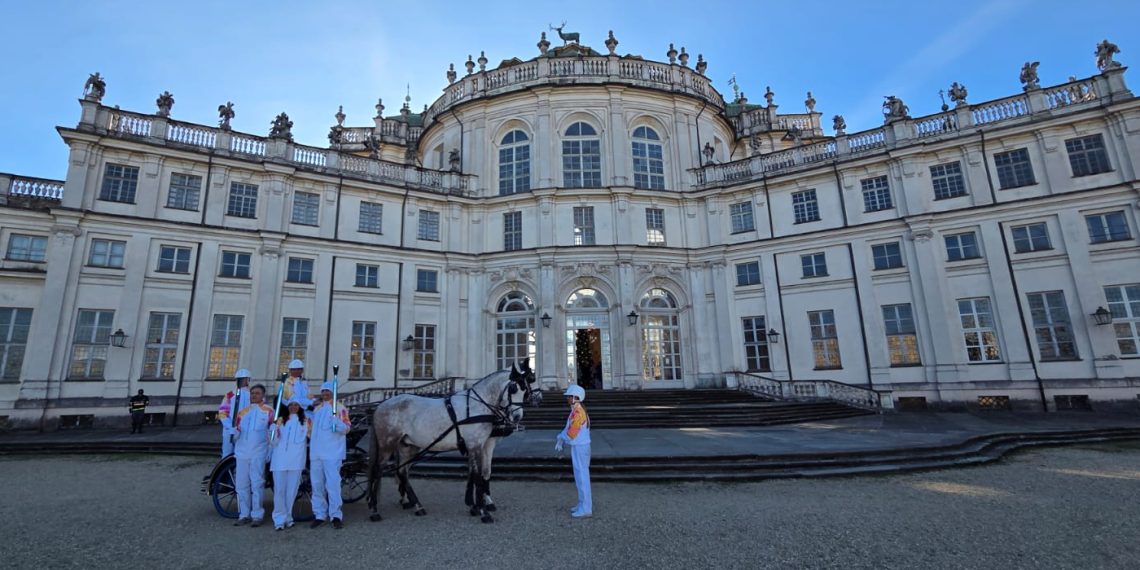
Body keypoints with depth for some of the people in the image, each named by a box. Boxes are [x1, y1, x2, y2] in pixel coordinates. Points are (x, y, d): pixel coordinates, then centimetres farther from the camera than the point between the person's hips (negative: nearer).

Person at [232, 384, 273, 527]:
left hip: (258, 453, -4)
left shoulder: (268, 411, 0)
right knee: (242, 485, 8)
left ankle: (257, 515, 4)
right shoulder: (242, 412, 12)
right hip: (242, 453, 4)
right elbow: (236, 430, 16)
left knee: (257, 485, -3)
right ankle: (244, 515, 18)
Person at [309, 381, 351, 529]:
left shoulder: (339, 408, -4)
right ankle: (320, 515, 21)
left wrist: (336, 421, -29)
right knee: (317, 485, 11)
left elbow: (346, 428, -12)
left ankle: (336, 515, -3)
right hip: (315, 453, 6)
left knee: (333, 483, -10)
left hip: (332, 453, -6)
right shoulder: (316, 408, 16)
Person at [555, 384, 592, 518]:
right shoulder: (578, 410, 11)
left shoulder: (578, 412, -22)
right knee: (581, 477, 18)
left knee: (582, 477, -2)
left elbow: (571, 433, -22)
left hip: (579, 448, -10)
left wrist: (560, 439, -4)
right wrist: (560, 441, 5)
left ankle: (586, 509, 6)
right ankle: (583, 504, 29)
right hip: (579, 447, 10)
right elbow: (568, 428, 15)